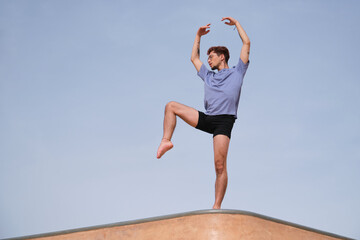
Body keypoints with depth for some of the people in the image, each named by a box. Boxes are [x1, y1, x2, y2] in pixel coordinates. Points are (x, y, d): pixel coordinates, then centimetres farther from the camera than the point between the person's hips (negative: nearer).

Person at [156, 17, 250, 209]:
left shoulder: (237, 72, 17)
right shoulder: (209, 76, 29)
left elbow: (246, 43, 15)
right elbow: (194, 58, 41)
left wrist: (236, 24, 22)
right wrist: (198, 36, 40)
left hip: (224, 121, -6)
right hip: (206, 119, 6)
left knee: (220, 165, -16)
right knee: (171, 106, 1)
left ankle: (217, 206, -18)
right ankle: (166, 141, -10)